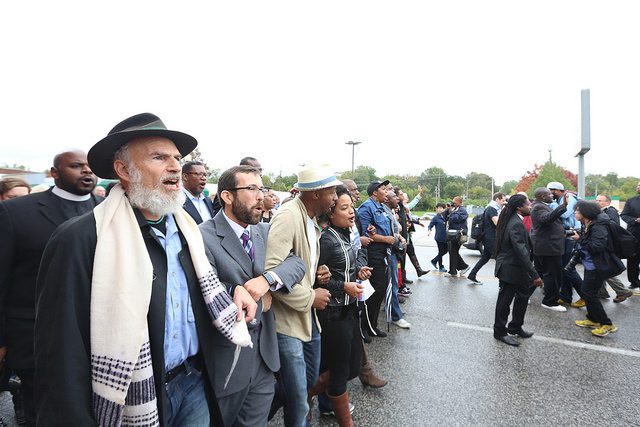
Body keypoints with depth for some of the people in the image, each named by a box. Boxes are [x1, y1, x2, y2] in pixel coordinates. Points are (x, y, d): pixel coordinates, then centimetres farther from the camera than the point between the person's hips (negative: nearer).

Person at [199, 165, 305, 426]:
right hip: (227, 359, -5)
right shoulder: (204, 238, -19)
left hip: (264, 353, 5)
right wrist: (260, 301, -14)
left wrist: (268, 279, -21)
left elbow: (297, 263, -3)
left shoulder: (264, 231, 4)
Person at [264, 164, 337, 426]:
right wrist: (310, 298, -19)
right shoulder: (287, 216, -21)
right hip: (289, 319, -9)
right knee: (298, 399, 4)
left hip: (309, 315, 9)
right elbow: (271, 272, -29)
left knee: (312, 380, 24)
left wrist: (318, 272, 0)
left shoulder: (312, 219, 8)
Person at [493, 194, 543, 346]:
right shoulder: (516, 224, -23)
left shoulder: (512, 220, 8)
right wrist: (534, 275, -26)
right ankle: (500, 332, 20)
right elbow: (521, 251, -28)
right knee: (505, 300, 4)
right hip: (510, 269, -10)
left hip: (515, 268, 10)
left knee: (523, 295, 19)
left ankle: (515, 327, 34)